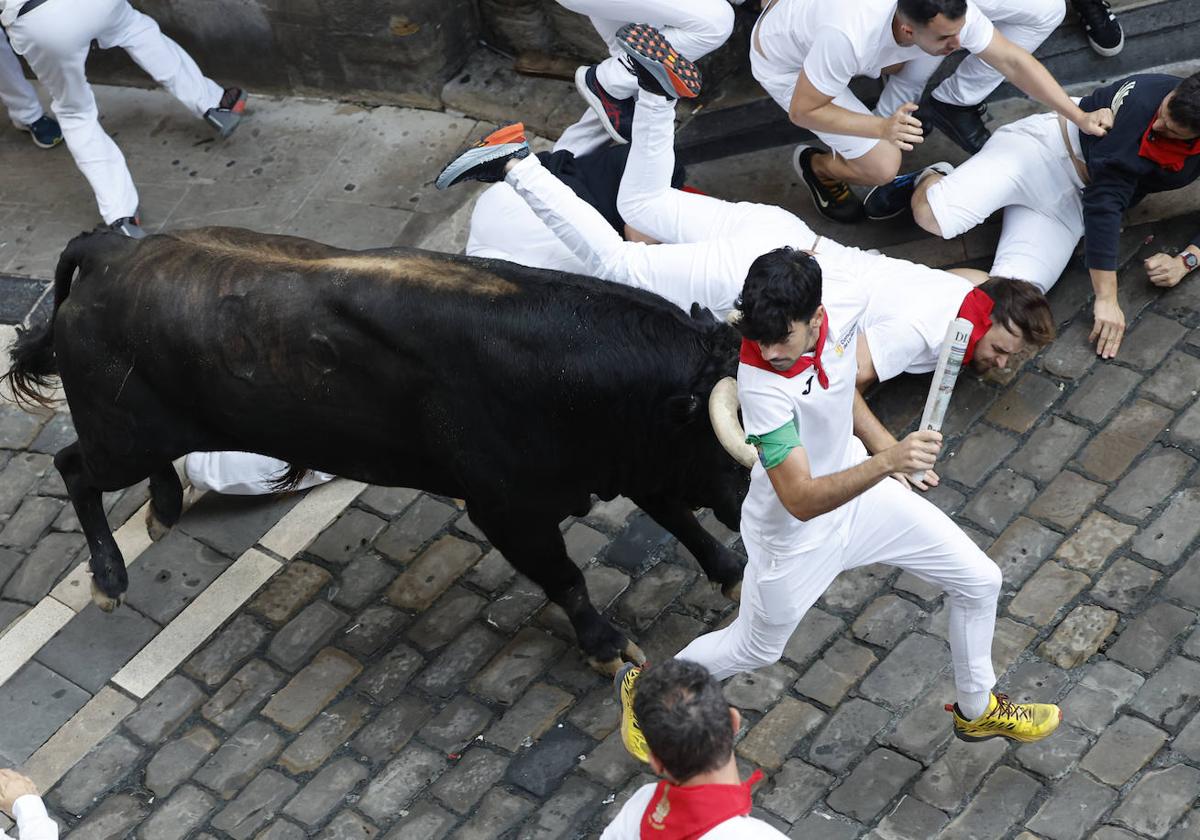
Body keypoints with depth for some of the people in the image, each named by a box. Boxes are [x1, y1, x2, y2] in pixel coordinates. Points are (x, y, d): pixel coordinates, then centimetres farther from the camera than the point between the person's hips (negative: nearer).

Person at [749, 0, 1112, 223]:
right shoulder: (850, 37, -45)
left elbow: (1013, 61, -19)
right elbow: (802, 110, -32)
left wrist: (1079, 117, -25)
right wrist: (882, 128, -41)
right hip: (787, 64, -6)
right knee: (883, 165, -20)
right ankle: (817, 167, 9)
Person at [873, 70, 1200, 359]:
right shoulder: (1144, 96, -27)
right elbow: (1104, 199, -30)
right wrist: (1106, 298, -31)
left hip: (1072, 203, 5)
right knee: (933, 215, -29)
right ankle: (925, 182, 13)